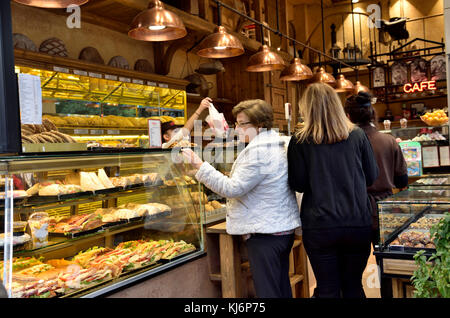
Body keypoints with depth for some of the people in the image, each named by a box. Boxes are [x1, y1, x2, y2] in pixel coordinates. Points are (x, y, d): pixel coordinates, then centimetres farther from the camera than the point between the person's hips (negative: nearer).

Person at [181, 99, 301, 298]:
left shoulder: (258, 151, -20)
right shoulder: (276, 144, 14)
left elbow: (232, 188, -20)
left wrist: (200, 166, -18)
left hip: (265, 233, -11)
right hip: (283, 227, 11)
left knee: (267, 291, -1)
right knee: (282, 287, 18)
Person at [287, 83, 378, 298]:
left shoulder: (300, 141, -6)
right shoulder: (357, 136, 0)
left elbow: (298, 185, -5)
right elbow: (372, 176, 7)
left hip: (319, 226, -2)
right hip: (358, 223, 2)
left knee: (327, 289, 10)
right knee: (354, 287, 18)